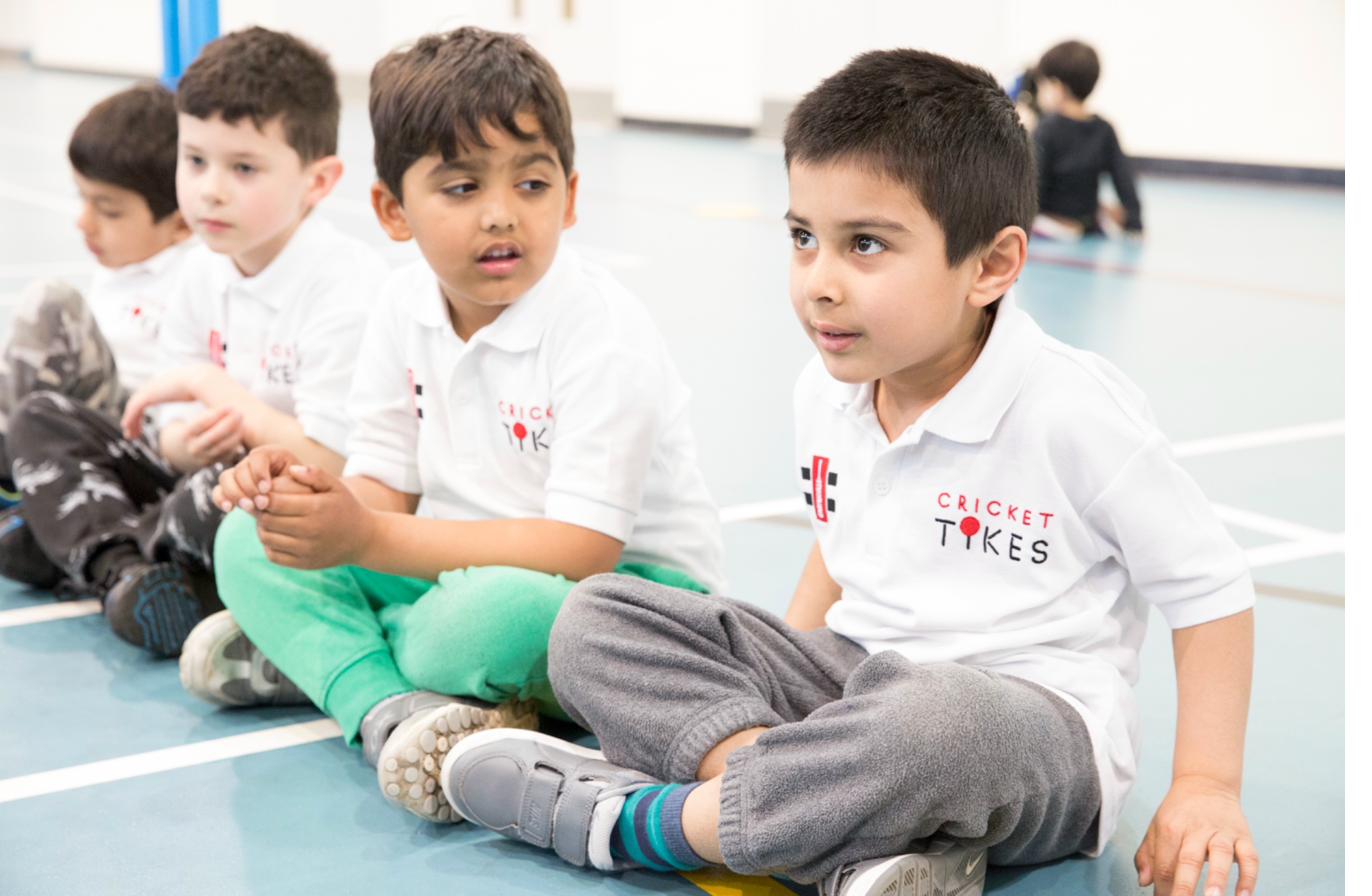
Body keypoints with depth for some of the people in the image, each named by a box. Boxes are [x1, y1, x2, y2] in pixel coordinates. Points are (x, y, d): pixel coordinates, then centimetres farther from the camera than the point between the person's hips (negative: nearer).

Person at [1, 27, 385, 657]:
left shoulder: (349, 290, -20)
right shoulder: (203, 274, 2)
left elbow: (332, 462, -25)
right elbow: (177, 435, 5)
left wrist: (209, 384, -17)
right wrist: (188, 443, -22)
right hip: (208, 481, 8)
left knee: (229, 490, -39)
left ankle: (78, 536, -8)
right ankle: (122, 568, -21)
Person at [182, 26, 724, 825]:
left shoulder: (603, 332, -23)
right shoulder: (407, 309, -1)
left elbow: (582, 549, -28)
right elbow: (386, 487, 4)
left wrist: (370, 538, -30)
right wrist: (306, 487, -21)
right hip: (466, 567, 7)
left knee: (502, 610, -40)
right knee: (250, 539, -6)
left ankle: (308, 651, -12)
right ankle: (394, 709, -24)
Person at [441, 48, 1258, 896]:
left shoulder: (1074, 412, -16)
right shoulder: (828, 391, 3)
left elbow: (1211, 587, -7)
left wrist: (1207, 786, -11)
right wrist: (784, 676, 13)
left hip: (1034, 725, -7)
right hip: (856, 674, 7)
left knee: (927, 719, -44)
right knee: (598, 618, -8)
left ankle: (630, 820, -23)